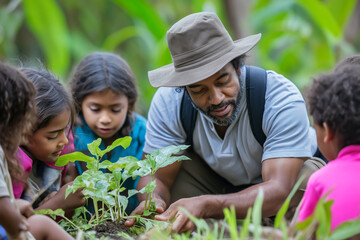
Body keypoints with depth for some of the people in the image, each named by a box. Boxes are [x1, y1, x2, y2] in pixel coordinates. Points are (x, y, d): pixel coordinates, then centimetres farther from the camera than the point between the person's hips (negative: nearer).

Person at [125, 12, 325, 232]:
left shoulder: (283, 100, -34)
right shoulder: (169, 101, -23)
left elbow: (278, 191, -43)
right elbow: (156, 176, -20)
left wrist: (205, 206, -59)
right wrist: (153, 200, -47)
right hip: (218, 184, 3)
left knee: (312, 174, -35)